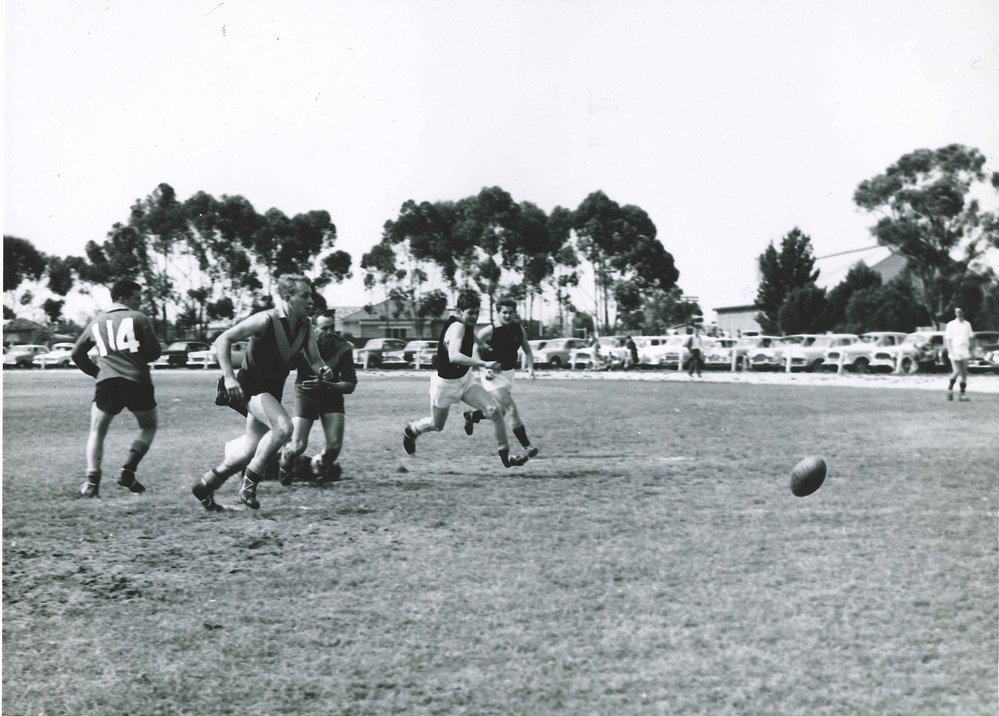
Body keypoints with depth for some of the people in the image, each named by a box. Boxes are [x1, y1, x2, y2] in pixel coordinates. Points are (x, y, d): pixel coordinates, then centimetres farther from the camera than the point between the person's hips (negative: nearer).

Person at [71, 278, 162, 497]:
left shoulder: (97, 323, 19)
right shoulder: (138, 318, 5)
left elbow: (76, 354, 22)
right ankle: (128, 472, 1)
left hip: (107, 382, 3)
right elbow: (155, 352, 1)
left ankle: (92, 481, -3)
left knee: (97, 432, 15)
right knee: (148, 427, 18)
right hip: (137, 381, -3)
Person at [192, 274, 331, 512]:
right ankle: (249, 483, -14)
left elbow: (315, 360, 4)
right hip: (250, 386, -7)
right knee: (284, 427, -30)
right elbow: (223, 340, -18)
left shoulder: (305, 327, -1)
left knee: (251, 451, 9)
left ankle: (205, 486, 30)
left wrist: (322, 370, -19)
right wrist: (229, 377, -25)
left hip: (272, 390, 7)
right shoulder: (266, 320, -20)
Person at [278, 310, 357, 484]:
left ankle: (326, 465, 24)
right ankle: (284, 467, 22)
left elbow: (350, 386, -16)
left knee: (335, 445, -12)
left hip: (332, 396, 1)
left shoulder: (343, 348, -17)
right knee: (298, 446, -13)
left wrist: (326, 385, -31)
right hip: (305, 396, -1)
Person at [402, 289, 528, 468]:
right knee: (437, 425, 17)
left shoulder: (467, 324, -4)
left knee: (495, 411, -13)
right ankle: (411, 430, 50)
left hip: (465, 379, 7)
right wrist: (483, 364, -56)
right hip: (445, 384, -7)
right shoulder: (457, 327, -32)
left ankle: (504, 455, -4)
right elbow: (454, 356, -50)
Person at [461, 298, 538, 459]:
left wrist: (530, 368, -8)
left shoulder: (518, 329, 0)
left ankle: (471, 415, 40)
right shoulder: (489, 331, -16)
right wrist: (484, 369, -20)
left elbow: (527, 351, 9)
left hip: (509, 374, 7)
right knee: (512, 410, -16)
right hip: (493, 375, -7)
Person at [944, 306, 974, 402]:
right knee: (957, 372, -11)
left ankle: (962, 394, 6)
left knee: (964, 374, 1)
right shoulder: (951, 325, -3)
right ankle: (950, 387, 14)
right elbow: (947, 340, -5)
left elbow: (969, 338, 17)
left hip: (965, 353, 4)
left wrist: (970, 351, 11)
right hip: (955, 352, -4)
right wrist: (951, 352, -14)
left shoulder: (967, 324, 11)